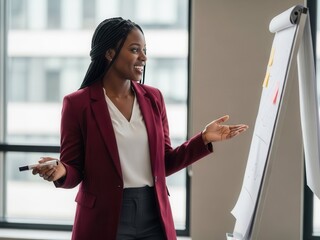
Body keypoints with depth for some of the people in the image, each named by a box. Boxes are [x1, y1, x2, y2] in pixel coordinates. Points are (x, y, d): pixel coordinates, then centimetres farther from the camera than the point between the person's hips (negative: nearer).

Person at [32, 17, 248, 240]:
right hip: (104, 221, -4)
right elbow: (74, 171, -3)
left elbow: (164, 163, 9)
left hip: (155, 218, 4)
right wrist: (60, 172, -25)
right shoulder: (77, 103, -7)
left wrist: (204, 139, -1)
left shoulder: (153, 98, 6)